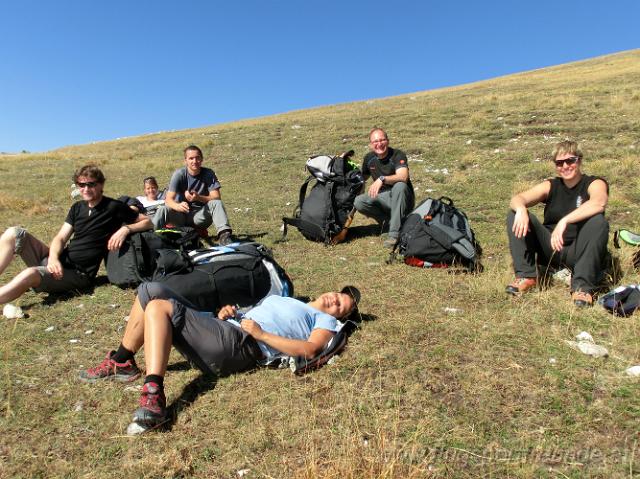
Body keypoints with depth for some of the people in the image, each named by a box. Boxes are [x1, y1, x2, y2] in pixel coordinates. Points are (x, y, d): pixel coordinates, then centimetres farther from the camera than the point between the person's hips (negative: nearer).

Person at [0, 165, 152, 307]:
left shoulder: (114, 207, -4)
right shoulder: (77, 208, 13)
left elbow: (147, 222, -4)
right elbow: (60, 238, 7)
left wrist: (126, 228, -23)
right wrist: (53, 258, -14)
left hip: (79, 274, -6)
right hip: (58, 264, 6)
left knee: (30, 274, -32)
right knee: (15, 233, -10)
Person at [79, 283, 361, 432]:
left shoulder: (326, 321, 11)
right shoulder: (282, 299, 35)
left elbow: (309, 350, -9)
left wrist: (261, 334, -12)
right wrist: (227, 313, 8)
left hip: (239, 346, -8)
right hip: (224, 328, 8)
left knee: (160, 307, -22)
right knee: (151, 291, 9)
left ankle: (154, 395, -29)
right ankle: (122, 362, 13)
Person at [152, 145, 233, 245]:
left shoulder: (208, 174, -6)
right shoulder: (179, 174, -8)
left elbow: (216, 197, -12)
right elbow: (168, 199, -16)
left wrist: (198, 197, -32)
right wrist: (178, 206, -40)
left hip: (200, 215, 0)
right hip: (181, 214, 0)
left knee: (216, 203, -27)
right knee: (163, 210, -28)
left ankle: (224, 234, -42)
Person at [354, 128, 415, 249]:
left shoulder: (397, 155, -15)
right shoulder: (369, 158, 2)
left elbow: (403, 177, -34)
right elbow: (363, 178, 17)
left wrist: (382, 179, -46)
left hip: (403, 200, -4)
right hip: (383, 197, 5)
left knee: (400, 186, -38)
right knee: (359, 202, -20)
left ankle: (395, 233, -35)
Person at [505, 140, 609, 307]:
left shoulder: (594, 184, -3)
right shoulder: (550, 186, 6)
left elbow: (599, 202, -29)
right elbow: (517, 199, -10)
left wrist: (564, 221, -41)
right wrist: (521, 209, -34)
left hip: (579, 252, -2)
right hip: (550, 249, 3)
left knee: (598, 221, -32)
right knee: (515, 215, -14)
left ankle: (582, 285, -26)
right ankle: (526, 275, -16)